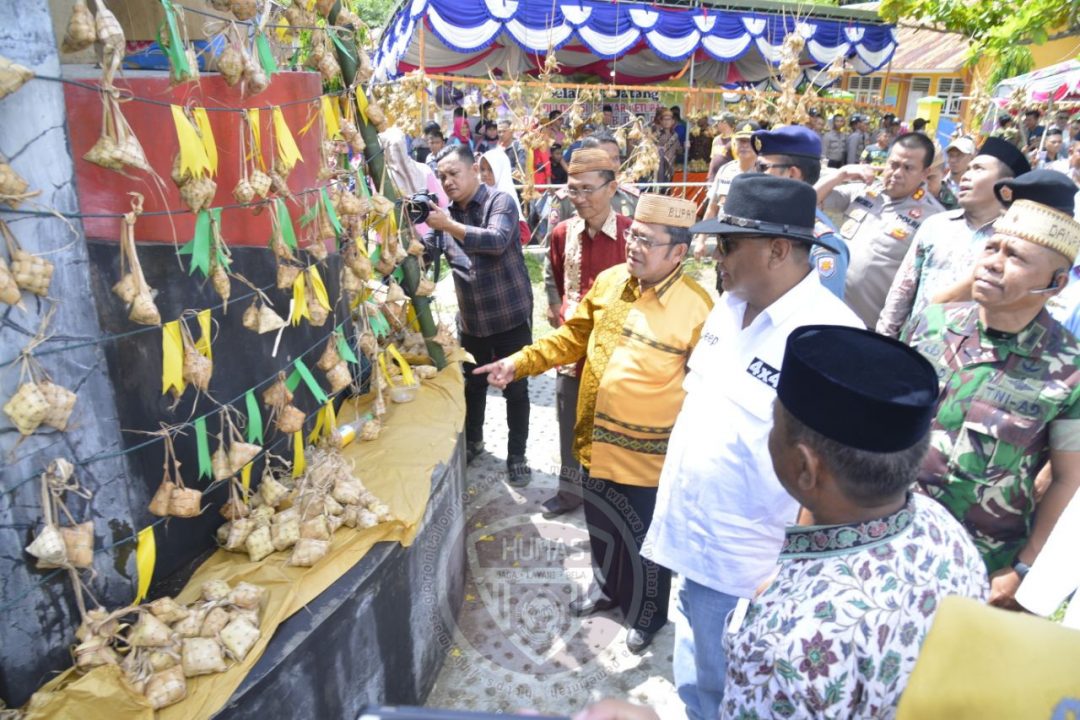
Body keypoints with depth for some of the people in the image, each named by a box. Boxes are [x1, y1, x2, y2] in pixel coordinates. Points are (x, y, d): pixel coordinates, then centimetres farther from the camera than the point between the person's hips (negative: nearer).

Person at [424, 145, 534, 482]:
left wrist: (449, 225, -32)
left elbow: (497, 240, -28)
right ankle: (472, 441, 42)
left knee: (515, 388, 6)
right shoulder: (446, 213, 7)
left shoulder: (500, 201, -10)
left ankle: (516, 455, 22)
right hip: (471, 318, 5)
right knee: (472, 384, 20)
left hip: (510, 316, -5)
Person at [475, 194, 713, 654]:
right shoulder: (608, 282, -2)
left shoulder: (696, 308, -19)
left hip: (649, 455, -5)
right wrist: (520, 362, -3)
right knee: (601, 526, 26)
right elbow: (573, 337, 7)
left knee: (646, 540, 16)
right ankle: (608, 589, 53)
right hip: (597, 441, 6)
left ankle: (647, 615, 42)